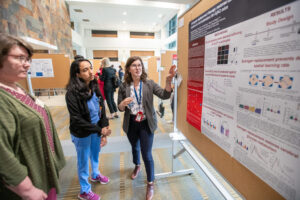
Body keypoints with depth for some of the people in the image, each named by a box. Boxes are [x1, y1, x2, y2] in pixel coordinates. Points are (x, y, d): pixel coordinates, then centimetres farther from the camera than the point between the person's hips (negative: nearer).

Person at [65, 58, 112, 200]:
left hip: (96, 129, 5)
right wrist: (100, 130, -22)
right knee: (83, 160, 16)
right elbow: (77, 119, -21)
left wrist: (103, 132, -8)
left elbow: (102, 110, -4)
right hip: (82, 134, -5)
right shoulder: (72, 93, -22)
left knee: (95, 154, 25)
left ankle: (95, 175, 55)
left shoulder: (95, 88, -5)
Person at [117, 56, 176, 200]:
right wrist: (123, 104, -26)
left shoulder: (149, 84, -9)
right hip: (131, 124, 3)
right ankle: (137, 166, 59)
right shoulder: (123, 86, -7)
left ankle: (150, 184, 26)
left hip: (146, 124, -2)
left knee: (147, 154, 2)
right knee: (135, 147, 26)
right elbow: (120, 108, -3)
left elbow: (165, 95, -20)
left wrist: (168, 80, -36)